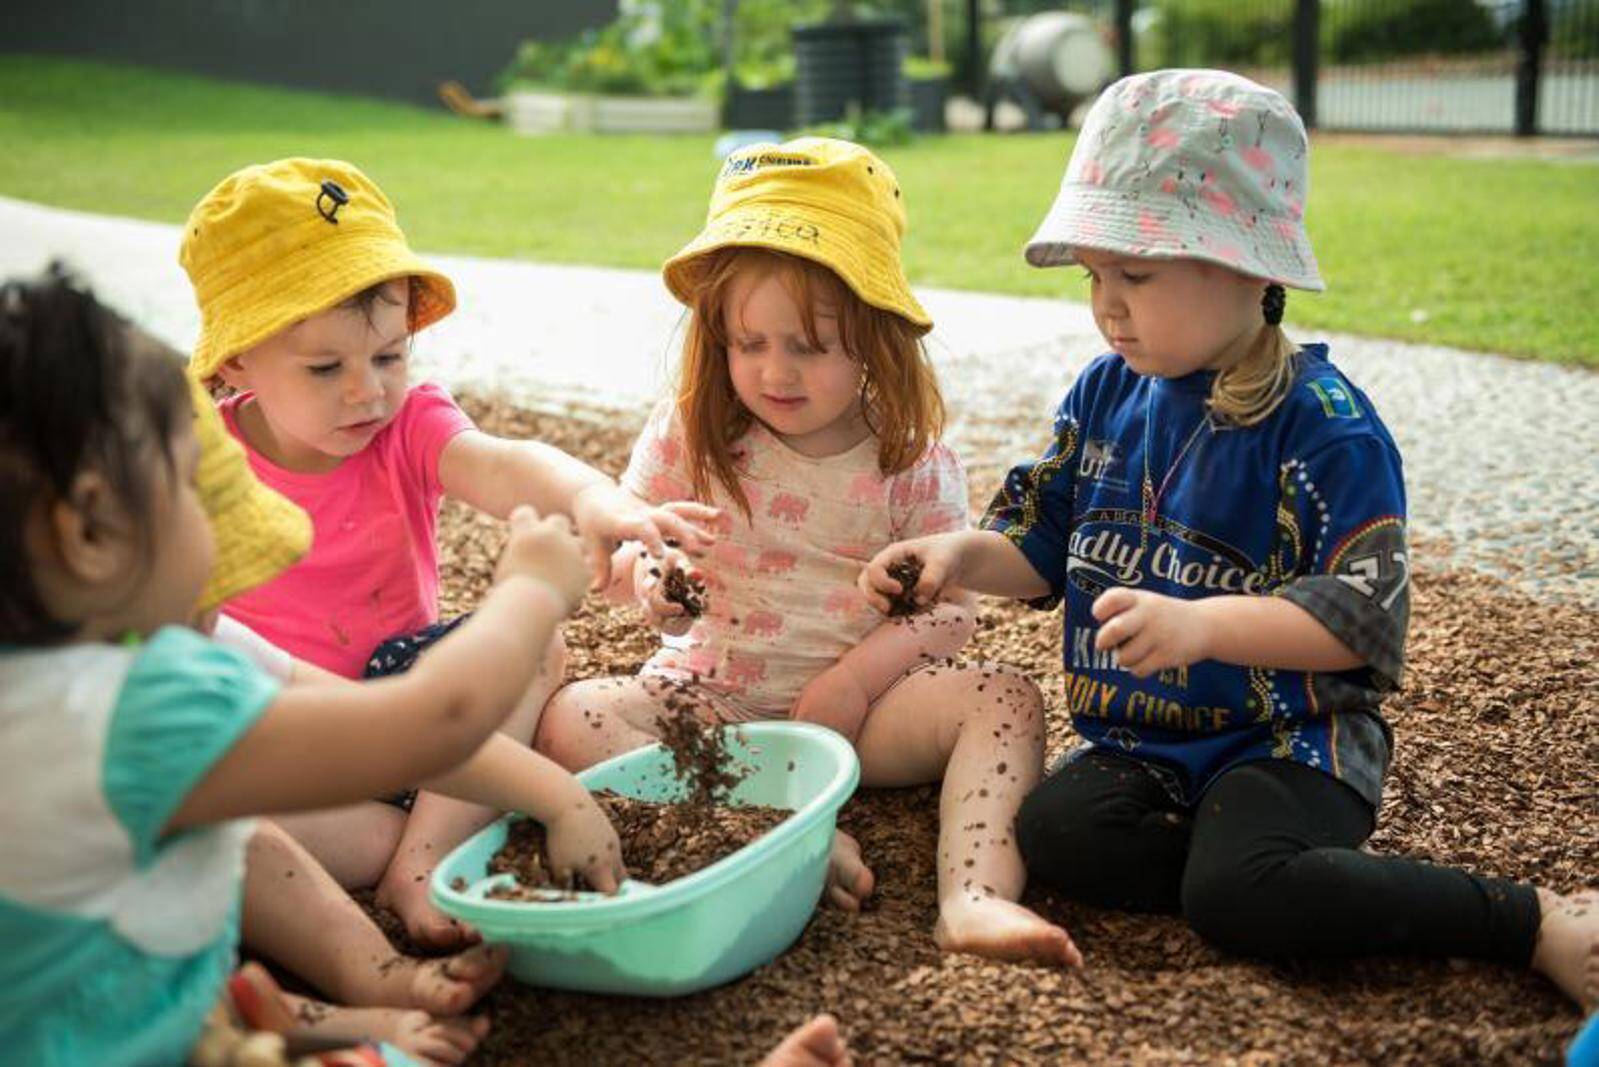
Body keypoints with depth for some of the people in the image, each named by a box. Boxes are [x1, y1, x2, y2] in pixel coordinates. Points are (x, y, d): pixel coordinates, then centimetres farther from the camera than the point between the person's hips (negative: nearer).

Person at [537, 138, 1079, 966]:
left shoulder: (911, 459, -3)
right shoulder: (688, 436, 0)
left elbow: (944, 606, -4)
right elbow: (621, 543, 5)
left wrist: (855, 680, -21)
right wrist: (647, 577, -21)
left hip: (858, 694, 0)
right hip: (711, 695, 1)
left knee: (1007, 699, -25)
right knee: (564, 719, -27)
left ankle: (975, 895, -41)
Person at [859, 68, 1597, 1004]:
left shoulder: (1324, 423, -13)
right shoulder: (1106, 394, 6)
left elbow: (1366, 616, -19)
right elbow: (1040, 551, 13)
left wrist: (1203, 623, -32)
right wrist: (963, 555, -8)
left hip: (1288, 738, -6)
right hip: (1137, 739, 6)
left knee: (1239, 892, -30)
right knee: (1054, 831, -21)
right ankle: (1308, 881, -11)